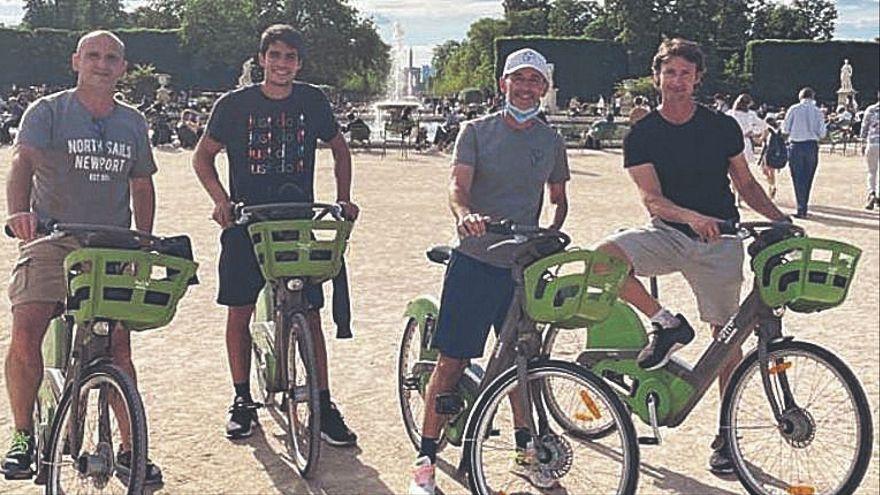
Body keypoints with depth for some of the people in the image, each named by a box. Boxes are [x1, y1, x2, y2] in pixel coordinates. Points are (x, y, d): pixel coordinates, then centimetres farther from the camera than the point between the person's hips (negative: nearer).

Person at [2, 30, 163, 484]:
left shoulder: (133, 123, 12)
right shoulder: (47, 111, -1)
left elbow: (141, 186, 20)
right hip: (51, 240, -3)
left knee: (119, 346, -1)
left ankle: (129, 449, 11)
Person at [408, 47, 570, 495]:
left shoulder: (552, 141, 9)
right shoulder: (477, 131, -1)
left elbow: (558, 199, 20)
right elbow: (458, 183, -14)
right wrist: (465, 214, -36)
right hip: (475, 261, -3)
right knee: (452, 361, -2)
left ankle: (525, 453, 27)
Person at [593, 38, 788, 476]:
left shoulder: (723, 127, 3)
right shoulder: (642, 135, -2)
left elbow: (746, 184, 10)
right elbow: (652, 199, -12)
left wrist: (781, 219, -6)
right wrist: (692, 217, -31)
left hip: (719, 241, 0)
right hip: (668, 232, 0)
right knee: (604, 255, -28)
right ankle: (666, 324, -7)